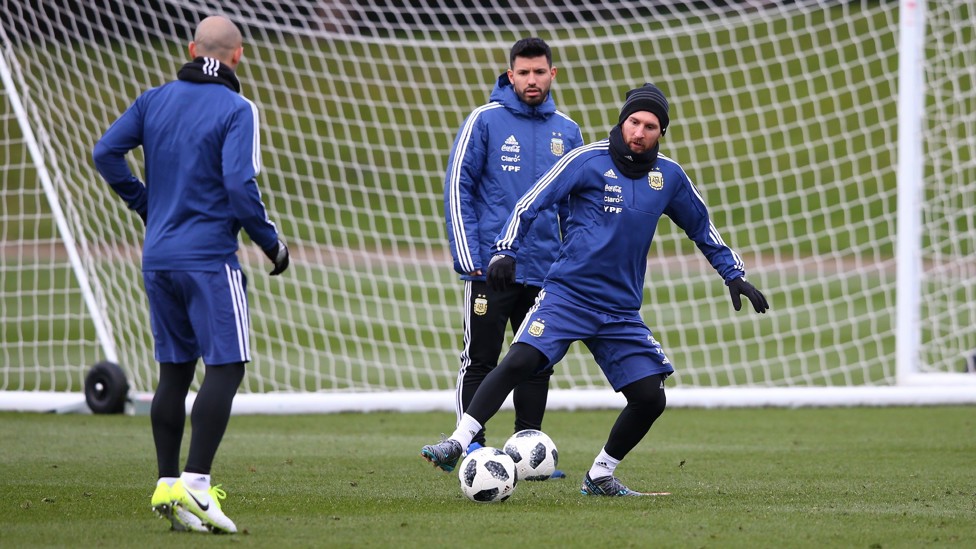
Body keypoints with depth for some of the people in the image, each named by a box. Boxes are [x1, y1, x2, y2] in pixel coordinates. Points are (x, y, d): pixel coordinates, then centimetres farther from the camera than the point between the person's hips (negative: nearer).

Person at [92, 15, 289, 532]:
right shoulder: (236, 110, -9)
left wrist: (147, 205, 15)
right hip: (209, 259, -6)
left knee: (174, 372, 12)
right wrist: (271, 241, -5)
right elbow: (239, 184, -18)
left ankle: (167, 484, 11)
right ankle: (195, 483, -15)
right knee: (225, 367, -5)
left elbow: (105, 152, 4)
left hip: (158, 257, 6)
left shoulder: (156, 99, 8)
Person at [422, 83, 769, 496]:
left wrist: (734, 275, 21)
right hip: (566, 294, -4)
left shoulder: (669, 177, 8)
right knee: (519, 361, -25)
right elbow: (531, 202, -6)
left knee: (651, 398, -2)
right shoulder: (589, 160, -5)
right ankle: (458, 442, -19)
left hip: (622, 310, 4)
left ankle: (600, 476, 17)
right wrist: (505, 251, -19)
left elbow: (702, 228, 24)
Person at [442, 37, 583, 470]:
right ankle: (473, 448, 2)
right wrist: (467, 257, -10)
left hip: (546, 270, 4)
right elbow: (458, 187, -4)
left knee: (537, 365, 7)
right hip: (491, 267, -4)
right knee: (480, 361, -2)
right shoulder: (486, 121, -3)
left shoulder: (566, 132, 9)